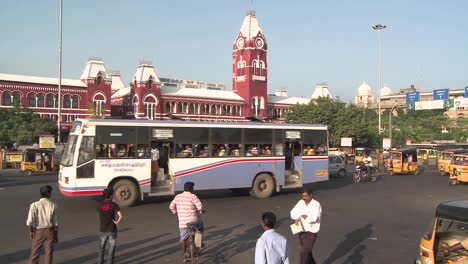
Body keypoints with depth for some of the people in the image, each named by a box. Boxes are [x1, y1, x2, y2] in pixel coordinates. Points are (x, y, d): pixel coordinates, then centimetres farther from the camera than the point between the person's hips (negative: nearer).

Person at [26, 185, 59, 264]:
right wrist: (56, 234, 6)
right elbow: (56, 222, -4)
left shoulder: (35, 205, -13)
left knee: (35, 252, 15)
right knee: (49, 252, 11)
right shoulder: (53, 205, -9)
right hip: (50, 231, 0)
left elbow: (30, 221, -13)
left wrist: (31, 231, 4)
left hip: (38, 231, 0)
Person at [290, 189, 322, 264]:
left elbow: (313, 218, -28)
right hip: (302, 231, 6)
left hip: (311, 232, -6)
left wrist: (300, 218, -17)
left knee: (304, 252, -7)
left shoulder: (316, 205, -16)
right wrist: (301, 216, -19)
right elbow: (293, 213, 1)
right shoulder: (301, 202, 1)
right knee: (307, 251, 18)